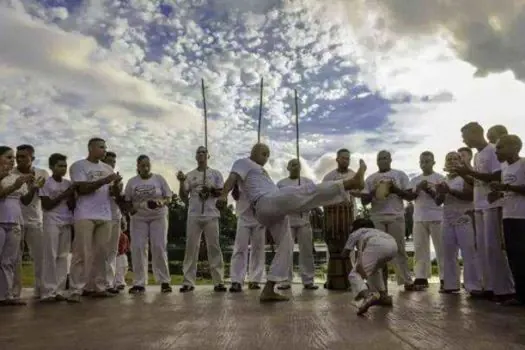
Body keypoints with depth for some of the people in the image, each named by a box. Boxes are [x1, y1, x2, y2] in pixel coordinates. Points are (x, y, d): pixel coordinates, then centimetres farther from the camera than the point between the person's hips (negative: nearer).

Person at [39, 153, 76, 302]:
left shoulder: (68, 184, 10)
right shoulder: (46, 183, -3)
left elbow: (72, 206, 8)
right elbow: (46, 205, -10)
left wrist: (71, 196, -11)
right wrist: (63, 195, -15)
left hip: (66, 223, 5)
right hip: (52, 223, -5)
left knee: (63, 256, 4)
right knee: (51, 256, -5)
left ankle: (59, 290, 8)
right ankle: (48, 291, -1)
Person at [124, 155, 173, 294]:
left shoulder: (159, 178, 3)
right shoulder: (132, 182, 7)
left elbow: (169, 197, 2)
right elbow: (127, 201, 11)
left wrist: (162, 202, -20)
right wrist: (131, 208, -11)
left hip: (158, 217, -1)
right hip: (138, 219, 2)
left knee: (159, 248, -6)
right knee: (138, 248, -4)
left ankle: (164, 281, 1)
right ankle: (139, 283, 3)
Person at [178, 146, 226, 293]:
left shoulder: (216, 173, 10)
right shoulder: (189, 175, 13)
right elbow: (183, 197, 9)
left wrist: (211, 189, -14)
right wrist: (181, 182, -6)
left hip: (211, 215, -1)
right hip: (194, 216, 1)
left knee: (214, 247, -1)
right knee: (191, 248, 0)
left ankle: (219, 281, 1)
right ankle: (188, 282, 4)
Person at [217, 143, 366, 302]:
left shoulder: (260, 171, 37)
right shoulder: (243, 162, 9)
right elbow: (232, 178, -11)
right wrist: (224, 195, -31)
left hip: (274, 211, 10)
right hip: (268, 204, -10)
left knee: (286, 246, 6)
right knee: (310, 191, -20)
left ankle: (268, 290, 3)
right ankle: (351, 182, -29)